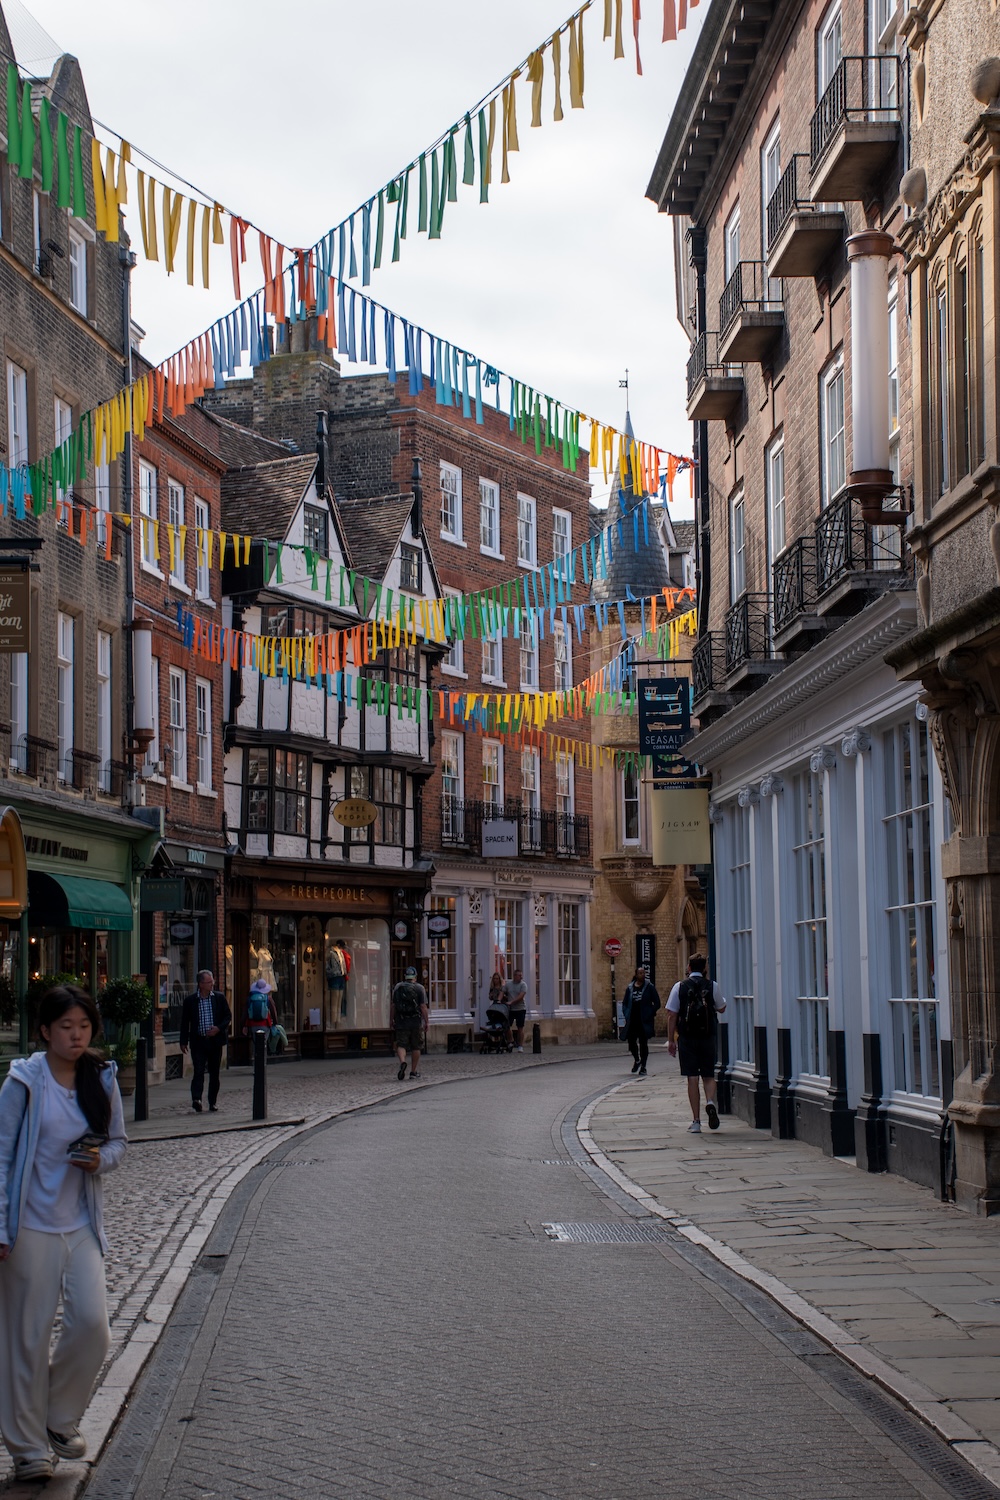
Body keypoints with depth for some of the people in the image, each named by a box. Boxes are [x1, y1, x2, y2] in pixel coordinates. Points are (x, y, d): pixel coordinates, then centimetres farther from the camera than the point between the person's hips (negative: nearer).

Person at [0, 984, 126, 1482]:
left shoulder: (102, 1080, 4)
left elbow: (119, 1141, 16)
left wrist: (101, 1159, -8)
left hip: (82, 1223, 4)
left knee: (92, 1324, -5)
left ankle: (60, 1419, 20)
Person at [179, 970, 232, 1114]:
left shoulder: (220, 998, 4)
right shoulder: (190, 1000, 0)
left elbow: (228, 1017, 8)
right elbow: (185, 1022, 5)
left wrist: (219, 1028, -10)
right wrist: (184, 1041, 1)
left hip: (215, 1041, 2)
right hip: (198, 1041, -2)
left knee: (214, 1072, 8)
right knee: (198, 1071, -14)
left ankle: (213, 1102, 18)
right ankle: (196, 1100, -21)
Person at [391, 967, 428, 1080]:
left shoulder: (398, 987, 5)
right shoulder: (420, 988, -3)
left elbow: (393, 1006, 5)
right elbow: (423, 1007, -8)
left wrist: (391, 1020, 13)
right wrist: (426, 1022, -2)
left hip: (401, 1021, 1)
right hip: (416, 1021, -1)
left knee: (401, 1045, 0)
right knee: (416, 1047, 10)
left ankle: (402, 1062, -29)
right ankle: (414, 1071, 13)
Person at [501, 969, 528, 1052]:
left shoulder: (523, 985, -6)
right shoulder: (508, 984, 6)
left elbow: (521, 997, -17)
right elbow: (502, 993, 12)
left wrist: (511, 1002, -23)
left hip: (520, 1009, -3)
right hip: (510, 1009, 3)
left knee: (520, 1028, -2)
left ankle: (520, 1046, 3)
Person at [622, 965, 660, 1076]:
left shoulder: (649, 987, -1)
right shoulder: (630, 988, 6)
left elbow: (657, 1003, 2)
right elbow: (624, 1004, 13)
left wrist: (651, 1014, -4)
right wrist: (626, 1015, 0)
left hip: (644, 1021, -2)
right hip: (632, 1020, 2)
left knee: (643, 1043, 1)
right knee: (631, 1042, 1)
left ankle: (643, 1067, 9)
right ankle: (637, 1060, 29)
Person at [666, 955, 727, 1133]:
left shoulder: (679, 987, -3)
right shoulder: (712, 986, -1)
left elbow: (672, 1015, -3)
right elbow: (721, 1008, 15)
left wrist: (671, 1040, 5)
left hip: (687, 1038, -1)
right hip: (708, 1037, 1)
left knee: (692, 1078, 3)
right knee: (709, 1075, 13)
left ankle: (696, 1122, 3)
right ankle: (710, 1102, -18)